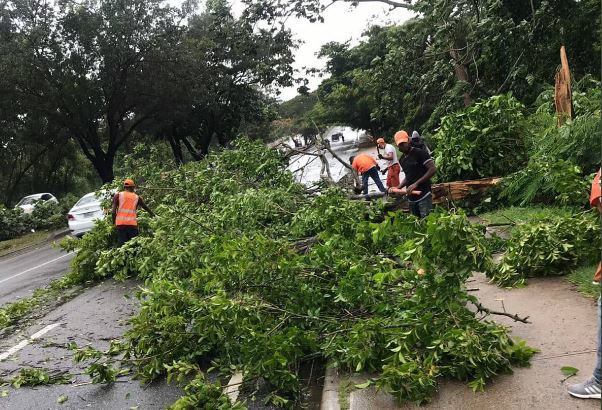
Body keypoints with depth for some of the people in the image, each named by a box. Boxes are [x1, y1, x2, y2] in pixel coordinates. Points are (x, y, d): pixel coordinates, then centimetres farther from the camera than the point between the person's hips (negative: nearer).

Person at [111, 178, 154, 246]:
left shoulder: (118, 195, 8)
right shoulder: (137, 197, 13)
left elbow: (113, 211, -1)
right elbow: (146, 208, 25)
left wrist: (114, 222, 12)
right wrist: (153, 215, 41)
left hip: (121, 224, 0)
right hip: (132, 224, 0)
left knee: (122, 245, 2)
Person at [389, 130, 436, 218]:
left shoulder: (420, 153, -7)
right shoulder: (402, 160, 15)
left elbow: (433, 169, -15)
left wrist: (416, 183, -19)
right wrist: (398, 188, 10)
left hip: (424, 196, -7)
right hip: (411, 198, 7)